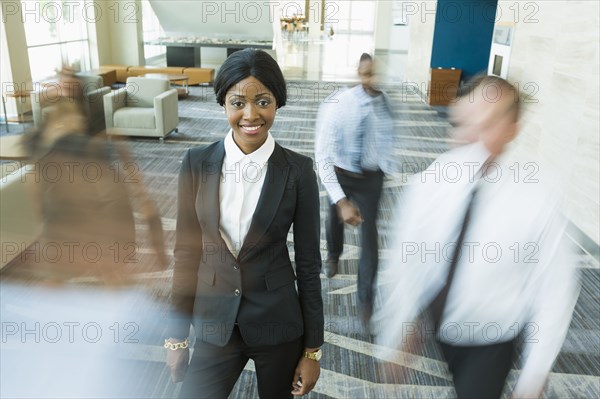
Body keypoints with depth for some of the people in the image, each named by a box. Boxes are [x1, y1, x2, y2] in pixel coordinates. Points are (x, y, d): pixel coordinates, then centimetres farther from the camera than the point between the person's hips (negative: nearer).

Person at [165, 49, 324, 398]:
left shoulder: (298, 170, -11)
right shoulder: (197, 163, -7)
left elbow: (308, 263, -7)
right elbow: (186, 253, 0)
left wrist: (313, 348, -3)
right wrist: (177, 335, 3)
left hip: (277, 323, -1)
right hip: (215, 323, 1)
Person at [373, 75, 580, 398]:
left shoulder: (536, 200, -24)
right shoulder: (429, 184, -19)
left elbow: (553, 293, -16)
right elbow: (406, 262, -12)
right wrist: (399, 330, -8)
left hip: (492, 344, -3)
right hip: (440, 324, 3)